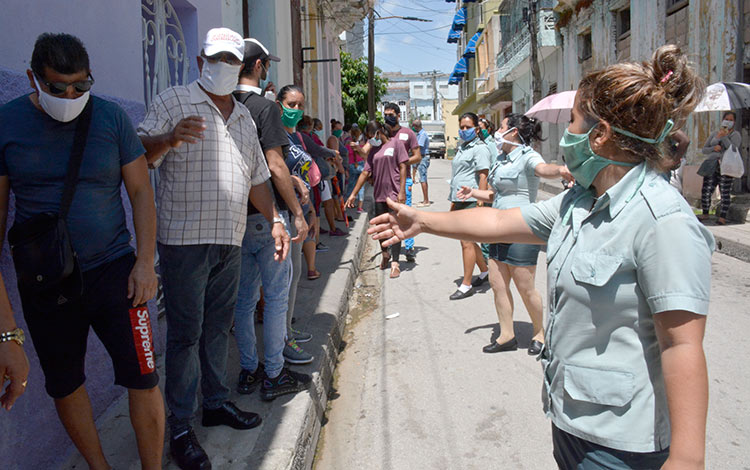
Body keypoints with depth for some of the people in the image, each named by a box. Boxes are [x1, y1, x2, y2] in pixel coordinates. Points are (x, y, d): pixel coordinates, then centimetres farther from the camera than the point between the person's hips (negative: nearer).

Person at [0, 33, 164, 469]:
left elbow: (141, 191, 4)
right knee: (65, 385, 14)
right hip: (43, 283, 1)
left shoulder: (111, 117, -2)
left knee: (143, 377, -3)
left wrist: (145, 261, -6)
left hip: (113, 269, 0)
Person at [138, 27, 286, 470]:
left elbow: (257, 177, 23)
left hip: (230, 241, 6)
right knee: (185, 333, -1)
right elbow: (141, 153, -11)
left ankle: (217, 402, 28)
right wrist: (170, 139, -31)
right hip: (185, 238, -6)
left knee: (218, 327, 15)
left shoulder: (244, 117, 19)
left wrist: (275, 219, 16)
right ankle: (180, 426, 9)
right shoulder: (174, 101, 0)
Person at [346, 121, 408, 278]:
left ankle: (395, 263, 0)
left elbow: (403, 167, -6)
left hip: (394, 194, -6)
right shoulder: (374, 150, 14)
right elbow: (365, 173, 13)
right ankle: (385, 254, 34)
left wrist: (402, 191, -14)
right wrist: (353, 194, 8)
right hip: (379, 194, 6)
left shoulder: (395, 144, -1)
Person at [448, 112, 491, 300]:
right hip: (460, 200, 9)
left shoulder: (480, 148, -8)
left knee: (467, 242, -7)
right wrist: (453, 201, 24)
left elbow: (483, 176, -16)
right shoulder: (461, 147, 20)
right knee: (468, 240, 15)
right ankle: (485, 271, 33)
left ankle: (466, 285, 1)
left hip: (471, 201, -9)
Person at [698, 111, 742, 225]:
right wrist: (713, 148, -6)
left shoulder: (735, 135, 6)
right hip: (711, 166, 4)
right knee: (706, 191, -1)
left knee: (725, 193, -6)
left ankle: (722, 217, 0)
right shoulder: (714, 133, 17)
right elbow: (704, 150, 14)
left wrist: (724, 137, -15)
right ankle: (705, 214, 13)